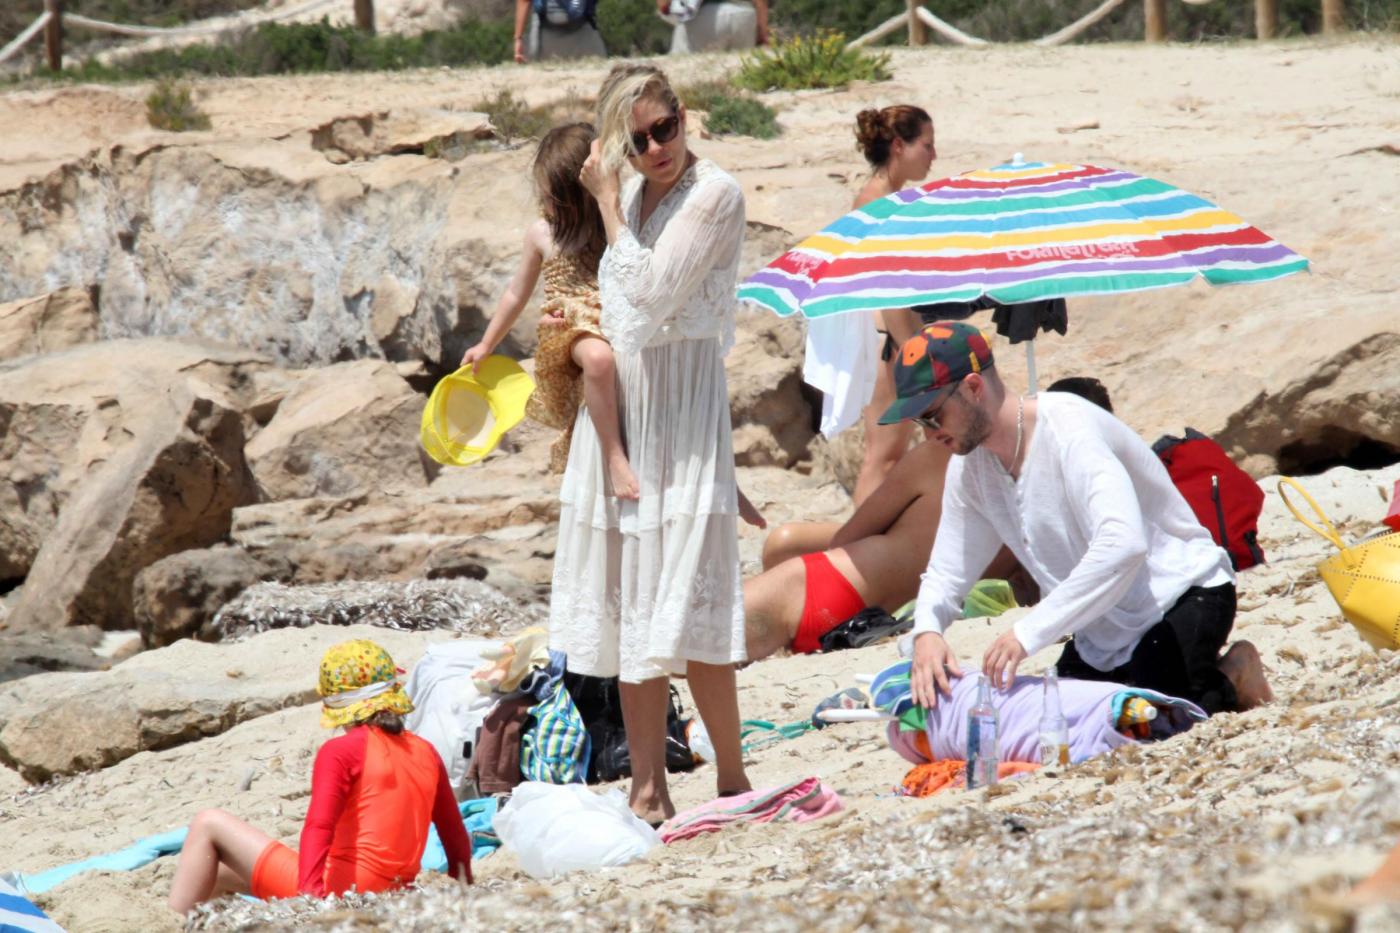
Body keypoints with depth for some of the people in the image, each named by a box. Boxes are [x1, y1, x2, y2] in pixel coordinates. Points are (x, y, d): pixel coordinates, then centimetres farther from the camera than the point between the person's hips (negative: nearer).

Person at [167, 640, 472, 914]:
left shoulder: (341, 752, -9)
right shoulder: (425, 754, 11)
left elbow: (319, 827, -22)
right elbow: (457, 837, 15)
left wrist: (310, 894, -32)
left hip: (335, 892, -8)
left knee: (209, 824, 6)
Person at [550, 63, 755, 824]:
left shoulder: (714, 194, -10)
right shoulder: (632, 195, 12)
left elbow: (650, 292, -19)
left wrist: (608, 205, -13)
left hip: (681, 406, -7)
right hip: (615, 404, 7)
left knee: (683, 604, -12)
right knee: (627, 599, 6)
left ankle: (732, 779, -5)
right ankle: (648, 788, 10)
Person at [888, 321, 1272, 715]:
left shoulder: (1068, 429, -25)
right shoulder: (969, 468, 0)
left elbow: (1123, 545, -39)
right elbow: (945, 574, 6)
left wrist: (1028, 633, -41)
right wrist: (926, 632, -19)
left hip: (1183, 597, -9)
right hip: (1105, 634, 9)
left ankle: (1228, 683, 3)